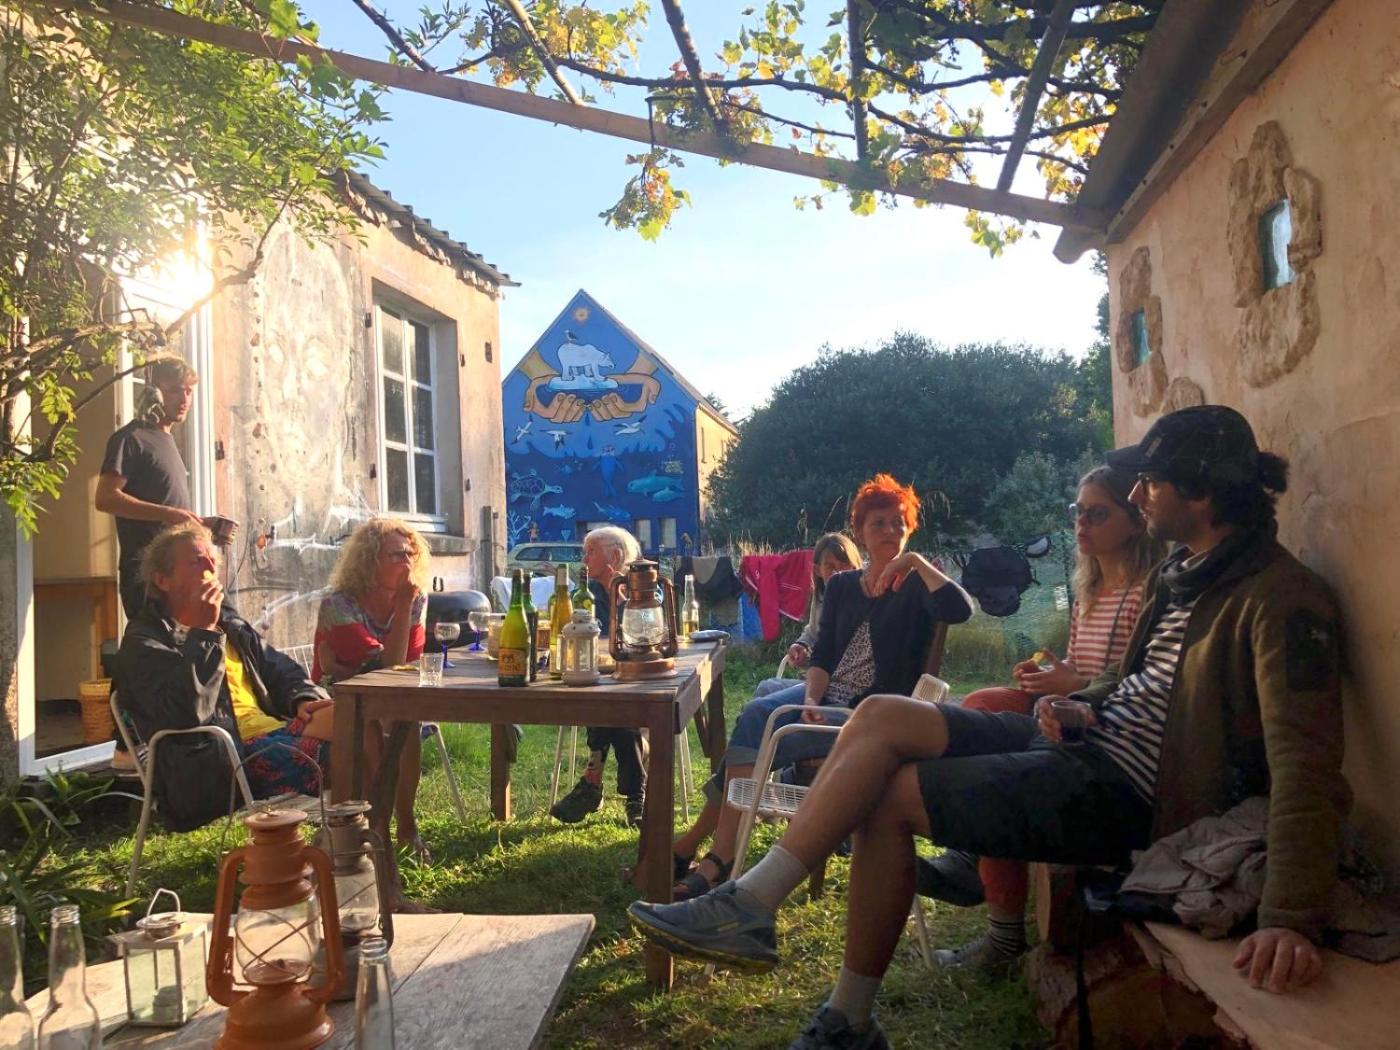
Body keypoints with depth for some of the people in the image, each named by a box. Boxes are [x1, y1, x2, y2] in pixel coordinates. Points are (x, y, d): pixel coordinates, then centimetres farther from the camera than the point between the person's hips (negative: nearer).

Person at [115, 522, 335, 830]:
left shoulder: (229, 621, 26)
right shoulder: (144, 643, 1)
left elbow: (281, 669, 27)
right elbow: (186, 715, -16)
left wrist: (303, 699, 3)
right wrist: (204, 632, -14)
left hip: (278, 731, 8)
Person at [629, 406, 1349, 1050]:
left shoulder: (1278, 597, -17)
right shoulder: (1181, 571, 12)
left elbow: (1305, 763, -26)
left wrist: (1292, 919, -35)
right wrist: (1079, 703, 1)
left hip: (1122, 791, -9)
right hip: (1090, 741, 9)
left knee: (890, 797, -14)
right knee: (883, 716, -7)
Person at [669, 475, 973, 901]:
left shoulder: (916, 587, 0)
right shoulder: (840, 586, 13)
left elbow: (960, 609, -22)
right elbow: (823, 656, 5)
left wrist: (916, 561, -19)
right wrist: (810, 700, -14)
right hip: (826, 693, 5)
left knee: (754, 742, -22)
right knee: (755, 714, -24)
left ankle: (695, 842, -12)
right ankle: (720, 856, -21)